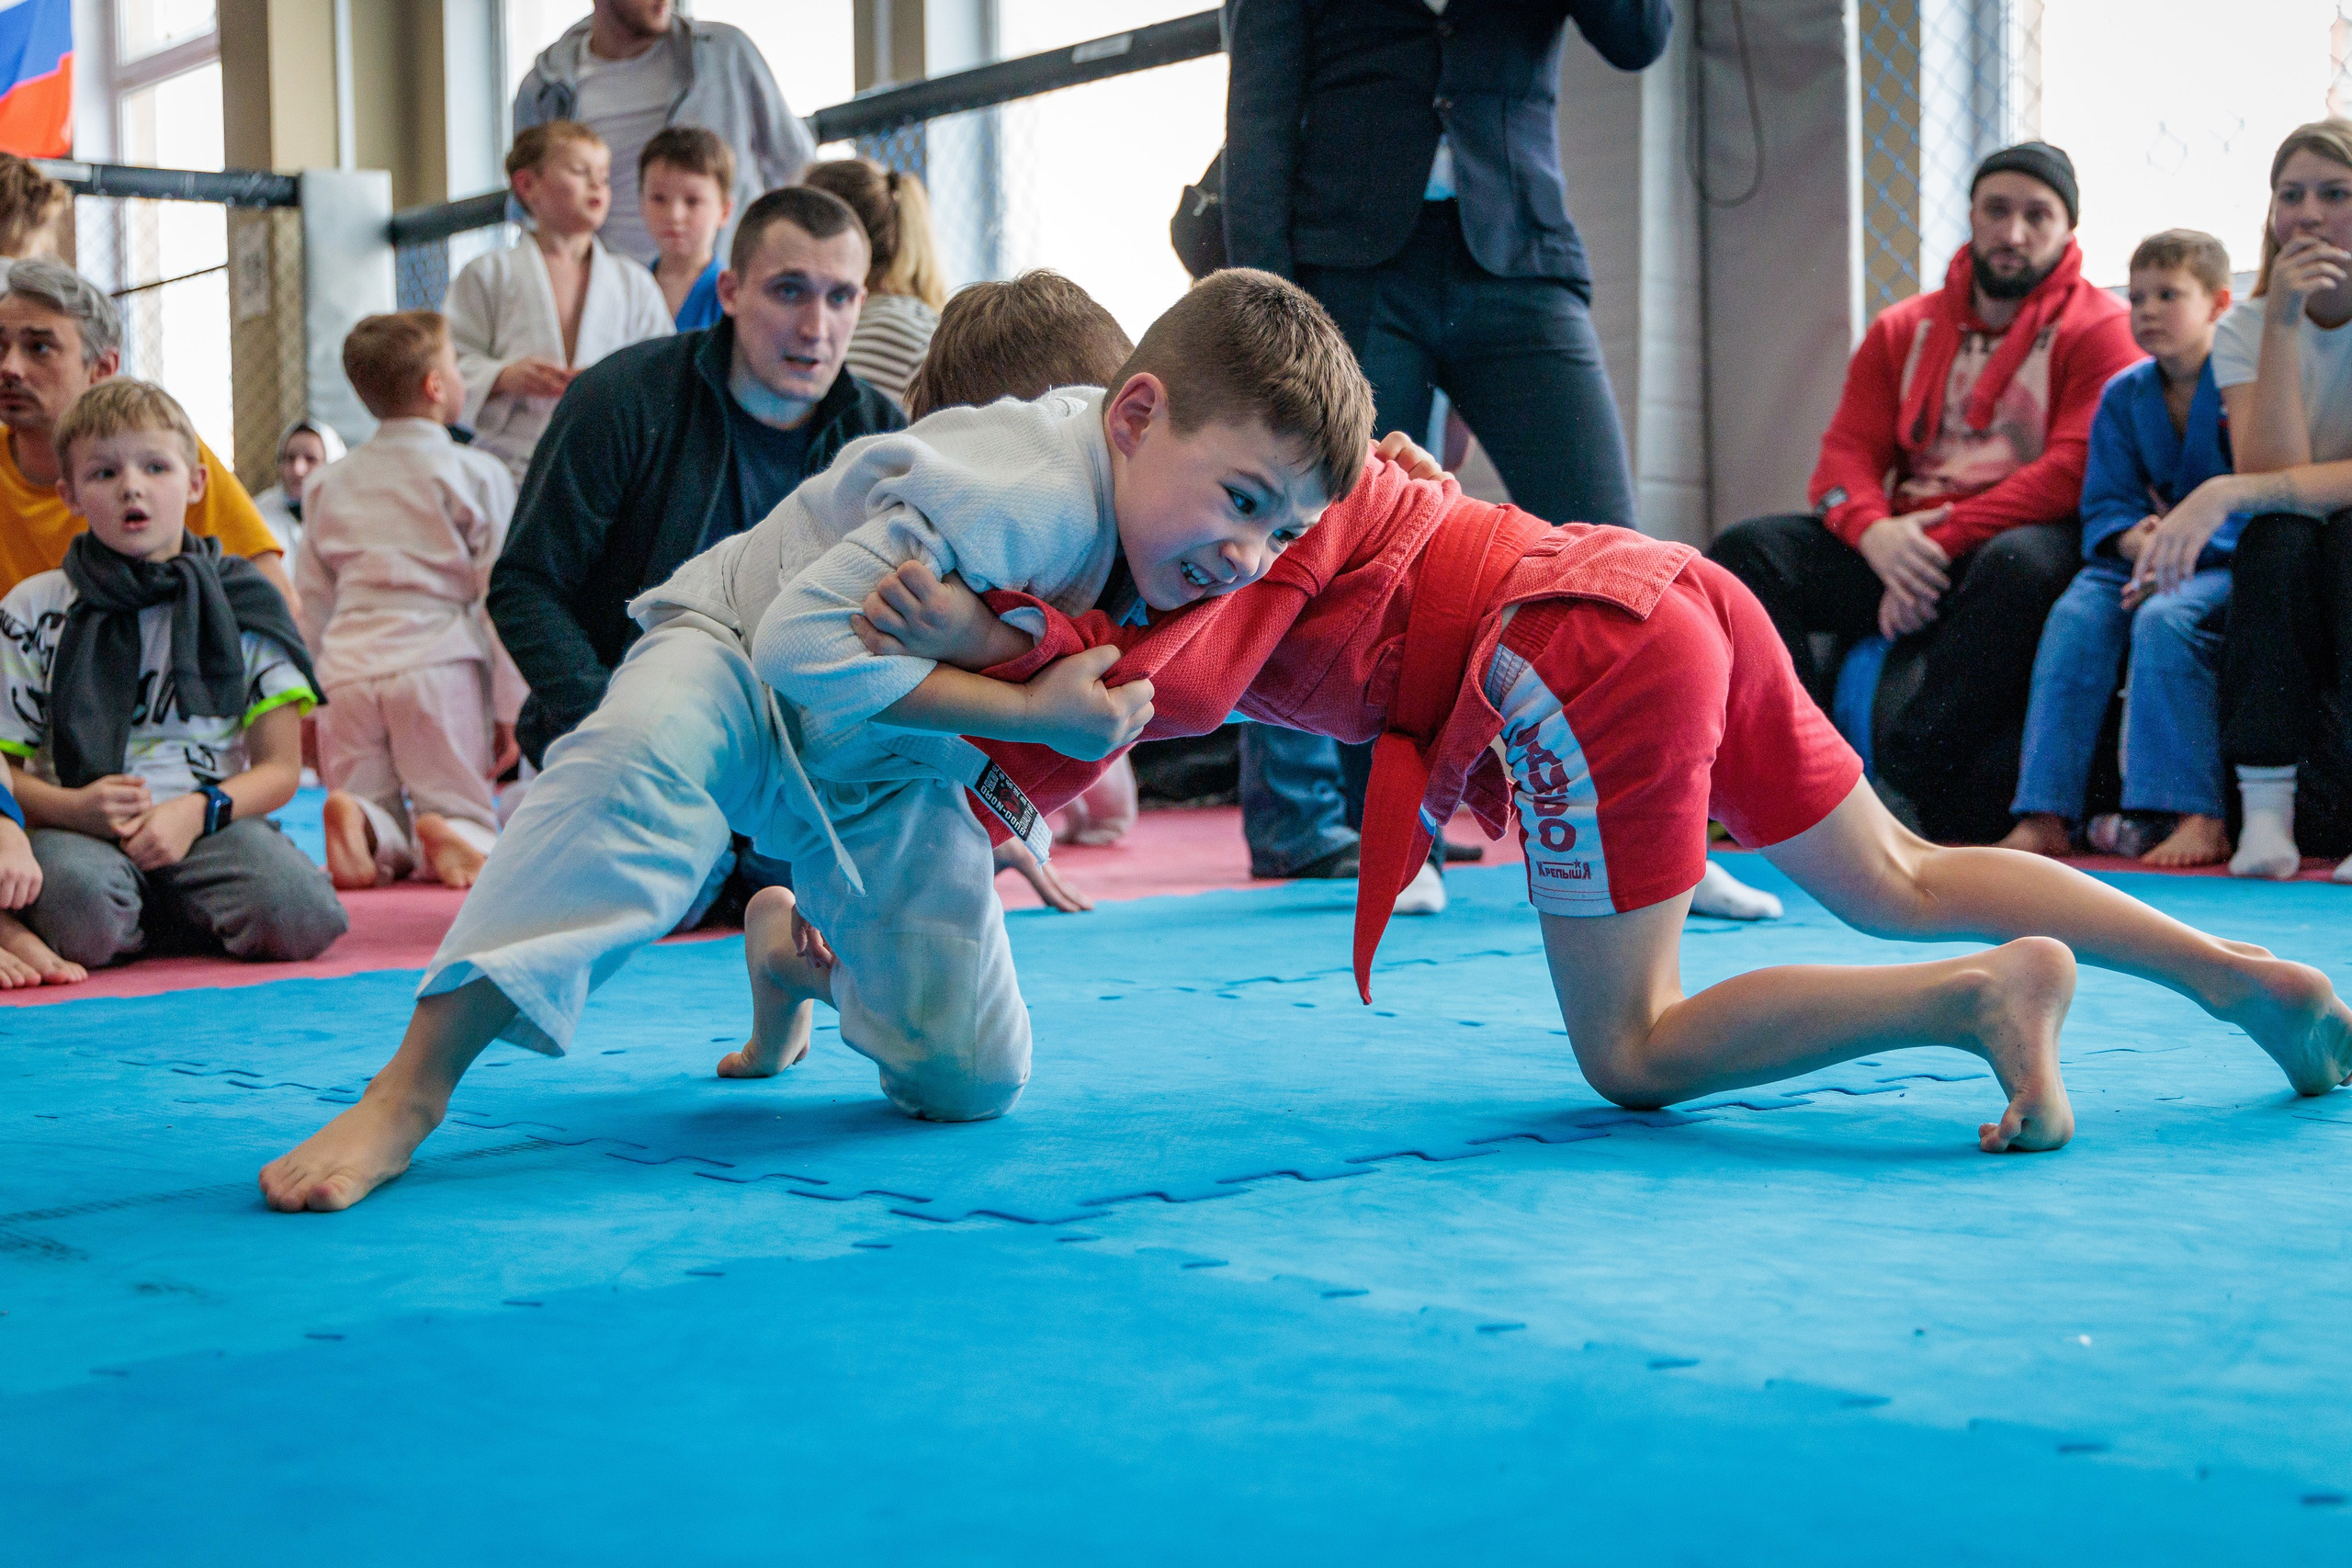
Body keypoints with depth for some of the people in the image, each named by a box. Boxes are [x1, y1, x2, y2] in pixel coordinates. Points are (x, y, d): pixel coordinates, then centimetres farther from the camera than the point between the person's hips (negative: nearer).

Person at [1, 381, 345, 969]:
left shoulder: (243, 602, 10)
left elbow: (280, 767, 7)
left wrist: (198, 812, -13)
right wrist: (75, 808, -13)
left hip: (213, 827, 1)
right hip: (81, 831, -1)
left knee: (303, 918, -30)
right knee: (80, 901, -38)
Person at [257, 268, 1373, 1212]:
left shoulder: (1178, 494, -13)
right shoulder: (1023, 488, -38)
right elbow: (806, 640, -38)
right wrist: (1033, 713, -35)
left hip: (891, 783, 7)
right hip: (739, 657, -7)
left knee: (972, 1083, 1)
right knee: (645, 755, -44)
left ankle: (796, 945, 33)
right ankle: (413, 1088, -37)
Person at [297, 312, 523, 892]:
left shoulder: (330, 483, 15)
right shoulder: (475, 475, 1)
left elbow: (311, 600, 18)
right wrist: (511, 708, 4)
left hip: (348, 670, 4)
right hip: (440, 666, -3)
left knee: (385, 849, 12)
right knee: (468, 817, 8)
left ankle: (359, 822, -22)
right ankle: (448, 836, -26)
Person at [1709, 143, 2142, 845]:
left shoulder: (2098, 327, 2)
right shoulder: (1902, 330, 17)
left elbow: (2075, 470, -11)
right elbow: (1845, 453, 8)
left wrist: (1943, 540, -20)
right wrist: (1875, 533, -16)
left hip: (2023, 539, -5)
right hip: (1907, 551, 5)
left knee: (2022, 562, -40)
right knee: (1747, 548, -15)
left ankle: (1912, 768, -35)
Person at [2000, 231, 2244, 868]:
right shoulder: (2123, 396, 9)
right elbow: (2105, 504, 7)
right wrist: (2139, 540, -16)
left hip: (2231, 560, -5)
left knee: (2165, 618, -33)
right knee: (2076, 616, -21)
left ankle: (2193, 815, -31)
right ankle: (2043, 815, -25)